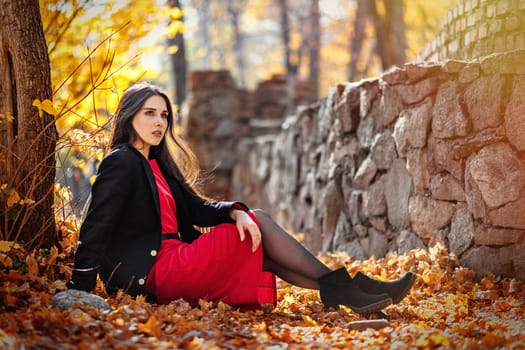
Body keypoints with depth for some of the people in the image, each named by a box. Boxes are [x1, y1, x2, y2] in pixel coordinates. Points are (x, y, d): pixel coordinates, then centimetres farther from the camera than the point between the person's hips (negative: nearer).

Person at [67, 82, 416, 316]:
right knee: (260, 223, -9)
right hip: (154, 274, -9)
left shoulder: (157, 164, 19)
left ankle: (342, 293, -8)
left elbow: (197, 208, 9)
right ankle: (339, 287, -8)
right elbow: (95, 227, -17)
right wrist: (80, 290, -24)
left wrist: (235, 212, -12)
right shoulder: (122, 162, -8)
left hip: (175, 264, 9)